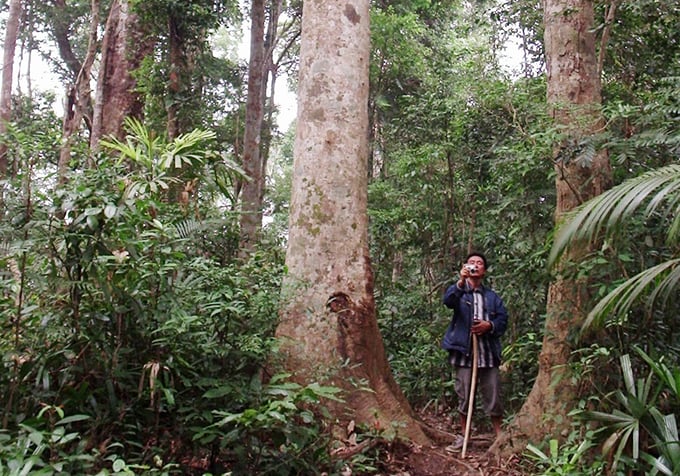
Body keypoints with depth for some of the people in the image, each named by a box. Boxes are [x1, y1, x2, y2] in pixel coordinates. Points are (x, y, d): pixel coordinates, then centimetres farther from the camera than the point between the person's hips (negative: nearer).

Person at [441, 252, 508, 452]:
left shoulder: (492, 297, 15)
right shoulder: (459, 291, 6)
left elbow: (503, 319, 9)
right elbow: (448, 301, -18)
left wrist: (489, 325, -12)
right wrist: (461, 281, -35)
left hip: (488, 352, 2)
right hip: (464, 351, -2)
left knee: (493, 396, 5)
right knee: (464, 395, 6)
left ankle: (499, 435, 19)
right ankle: (463, 436, 18)